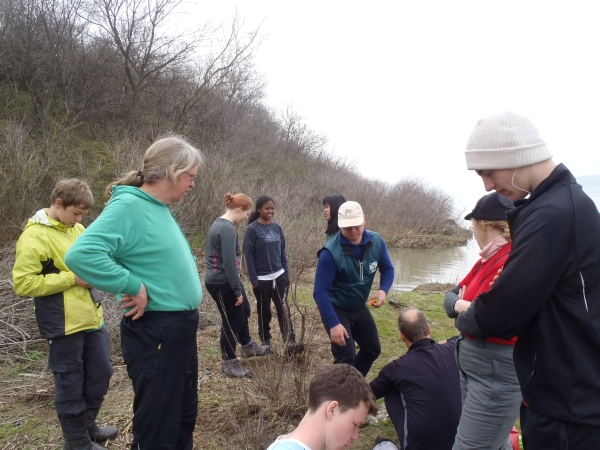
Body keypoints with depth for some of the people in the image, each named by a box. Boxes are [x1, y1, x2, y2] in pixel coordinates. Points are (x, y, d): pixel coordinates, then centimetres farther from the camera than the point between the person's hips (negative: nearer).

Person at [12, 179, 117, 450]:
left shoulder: (78, 230, 10)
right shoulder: (34, 236, -13)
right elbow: (23, 283, -17)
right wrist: (72, 278, -18)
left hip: (91, 318, 7)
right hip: (64, 324, -7)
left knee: (101, 373, 16)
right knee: (70, 383, 7)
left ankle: (87, 426, 38)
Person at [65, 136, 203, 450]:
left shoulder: (160, 209, 9)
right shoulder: (129, 206, -18)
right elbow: (81, 254, -32)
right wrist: (134, 287, -25)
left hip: (180, 329, 9)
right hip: (154, 333, -9)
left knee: (184, 418, 23)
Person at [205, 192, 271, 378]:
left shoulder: (218, 224, 9)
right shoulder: (228, 229, -23)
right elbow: (229, 263, -25)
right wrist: (238, 291, -19)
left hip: (220, 280, 10)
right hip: (222, 283, -10)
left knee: (243, 311, 24)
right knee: (232, 321, 4)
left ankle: (248, 347, 43)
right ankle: (229, 363, 21)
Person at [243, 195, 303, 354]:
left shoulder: (277, 227, 5)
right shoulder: (252, 229, -10)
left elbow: (283, 252, 11)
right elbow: (248, 256, -10)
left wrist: (286, 273, 8)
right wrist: (253, 279, -12)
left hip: (279, 276, 4)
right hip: (262, 278, -4)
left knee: (284, 309, -3)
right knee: (264, 312, 10)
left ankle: (290, 342, -4)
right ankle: (265, 342, 24)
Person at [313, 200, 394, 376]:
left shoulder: (376, 241, -13)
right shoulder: (331, 252, -29)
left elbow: (388, 269, 2)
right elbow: (320, 291, -28)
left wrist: (383, 290, -19)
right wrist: (333, 324, -35)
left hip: (360, 307, 7)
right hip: (336, 309, -6)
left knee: (373, 349, 18)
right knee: (346, 357, -15)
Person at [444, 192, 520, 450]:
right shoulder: (490, 258, 10)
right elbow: (452, 296, 10)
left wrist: (463, 307, -10)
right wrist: (459, 304, -11)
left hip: (496, 374, -10)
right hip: (472, 366, 10)